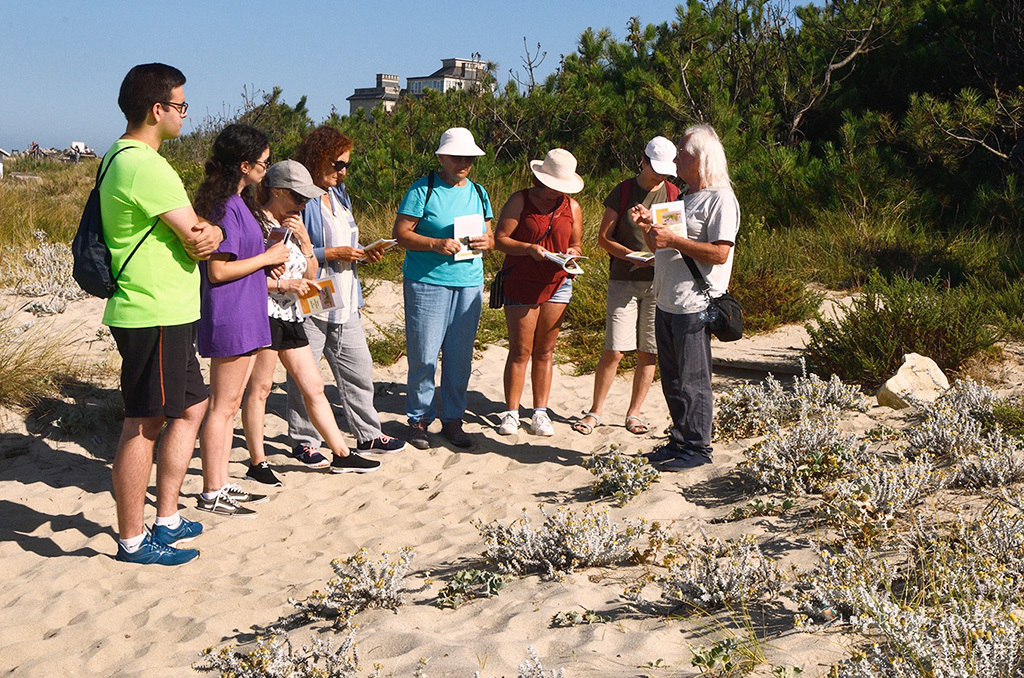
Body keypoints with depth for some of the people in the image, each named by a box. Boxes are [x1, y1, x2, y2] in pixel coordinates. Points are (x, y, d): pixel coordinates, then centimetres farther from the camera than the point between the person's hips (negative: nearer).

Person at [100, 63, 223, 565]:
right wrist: (215, 231, 3)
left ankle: (166, 519, 27)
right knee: (144, 425, -1)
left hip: (165, 315, 11)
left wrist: (204, 232, -6)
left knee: (191, 407, 18)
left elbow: (194, 235, 14)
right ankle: (132, 541, 11)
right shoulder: (145, 166, -19)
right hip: (154, 316, -11)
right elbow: (198, 241, -18)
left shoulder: (122, 157, 16)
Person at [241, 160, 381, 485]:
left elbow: (310, 275, 17)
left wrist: (304, 239, 4)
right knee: (260, 387, 0)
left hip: (290, 315, 8)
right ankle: (257, 463, 9)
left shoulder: (294, 225, 17)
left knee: (314, 386, 10)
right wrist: (283, 284, -18)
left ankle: (341, 454, 16)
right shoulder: (257, 224, -10)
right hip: (264, 313, -8)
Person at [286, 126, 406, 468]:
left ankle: (368, 435, 23)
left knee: (358, 369, 12)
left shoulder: (338, 196, 16)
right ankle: (305, 440, 16)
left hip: (344, 302, 8)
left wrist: (363, 253, 5)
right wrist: (333, 254, -20)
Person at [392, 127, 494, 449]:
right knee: (423, 356, -3)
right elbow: (400, 233, -6)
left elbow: (490, 236, 19)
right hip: (427, 281, -5)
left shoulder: (478, 192, 15)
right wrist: (436, 244, -20)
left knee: (460, 358, 7)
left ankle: (453, 419, 19)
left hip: (469, 283, 5)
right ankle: (419, 419, 11)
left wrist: (485, 242, -5)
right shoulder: (423, 189, -2)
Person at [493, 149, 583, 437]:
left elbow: (576, 244, 17)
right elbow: (500, 239, -6)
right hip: (520, 284, -3)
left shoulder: (572, 207, 10)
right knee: (520, 351, -3)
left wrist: (573, 253, -7)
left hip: (557, 285, 3)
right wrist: (530, 249, -21)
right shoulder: (519, 201, -2)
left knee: (545, 351, 7)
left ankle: (540, 412, 15)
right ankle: (511, 413, 6)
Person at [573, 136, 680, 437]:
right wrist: (632, 255, -14)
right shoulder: (622, 192, 1)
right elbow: (603, 237, 1)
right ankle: (595, 411, 10)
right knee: (614, 351, -5)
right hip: (623, 280, -2)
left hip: (658, 282, 2)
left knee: (648, 353, 4)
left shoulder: (673, 194, 7)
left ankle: (633, 413, 18)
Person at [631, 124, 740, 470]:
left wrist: (674, 240, -21)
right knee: (672, 379, 13)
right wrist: (648, 227, 7)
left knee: (692, 380, -2)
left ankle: (698, 447, 8)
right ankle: (680, 440, 24)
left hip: (694, 306, -9)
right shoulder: (684, 198, 20)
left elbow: (720, 253, -20)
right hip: (666, 303, 9)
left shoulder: (720, 199, -9)